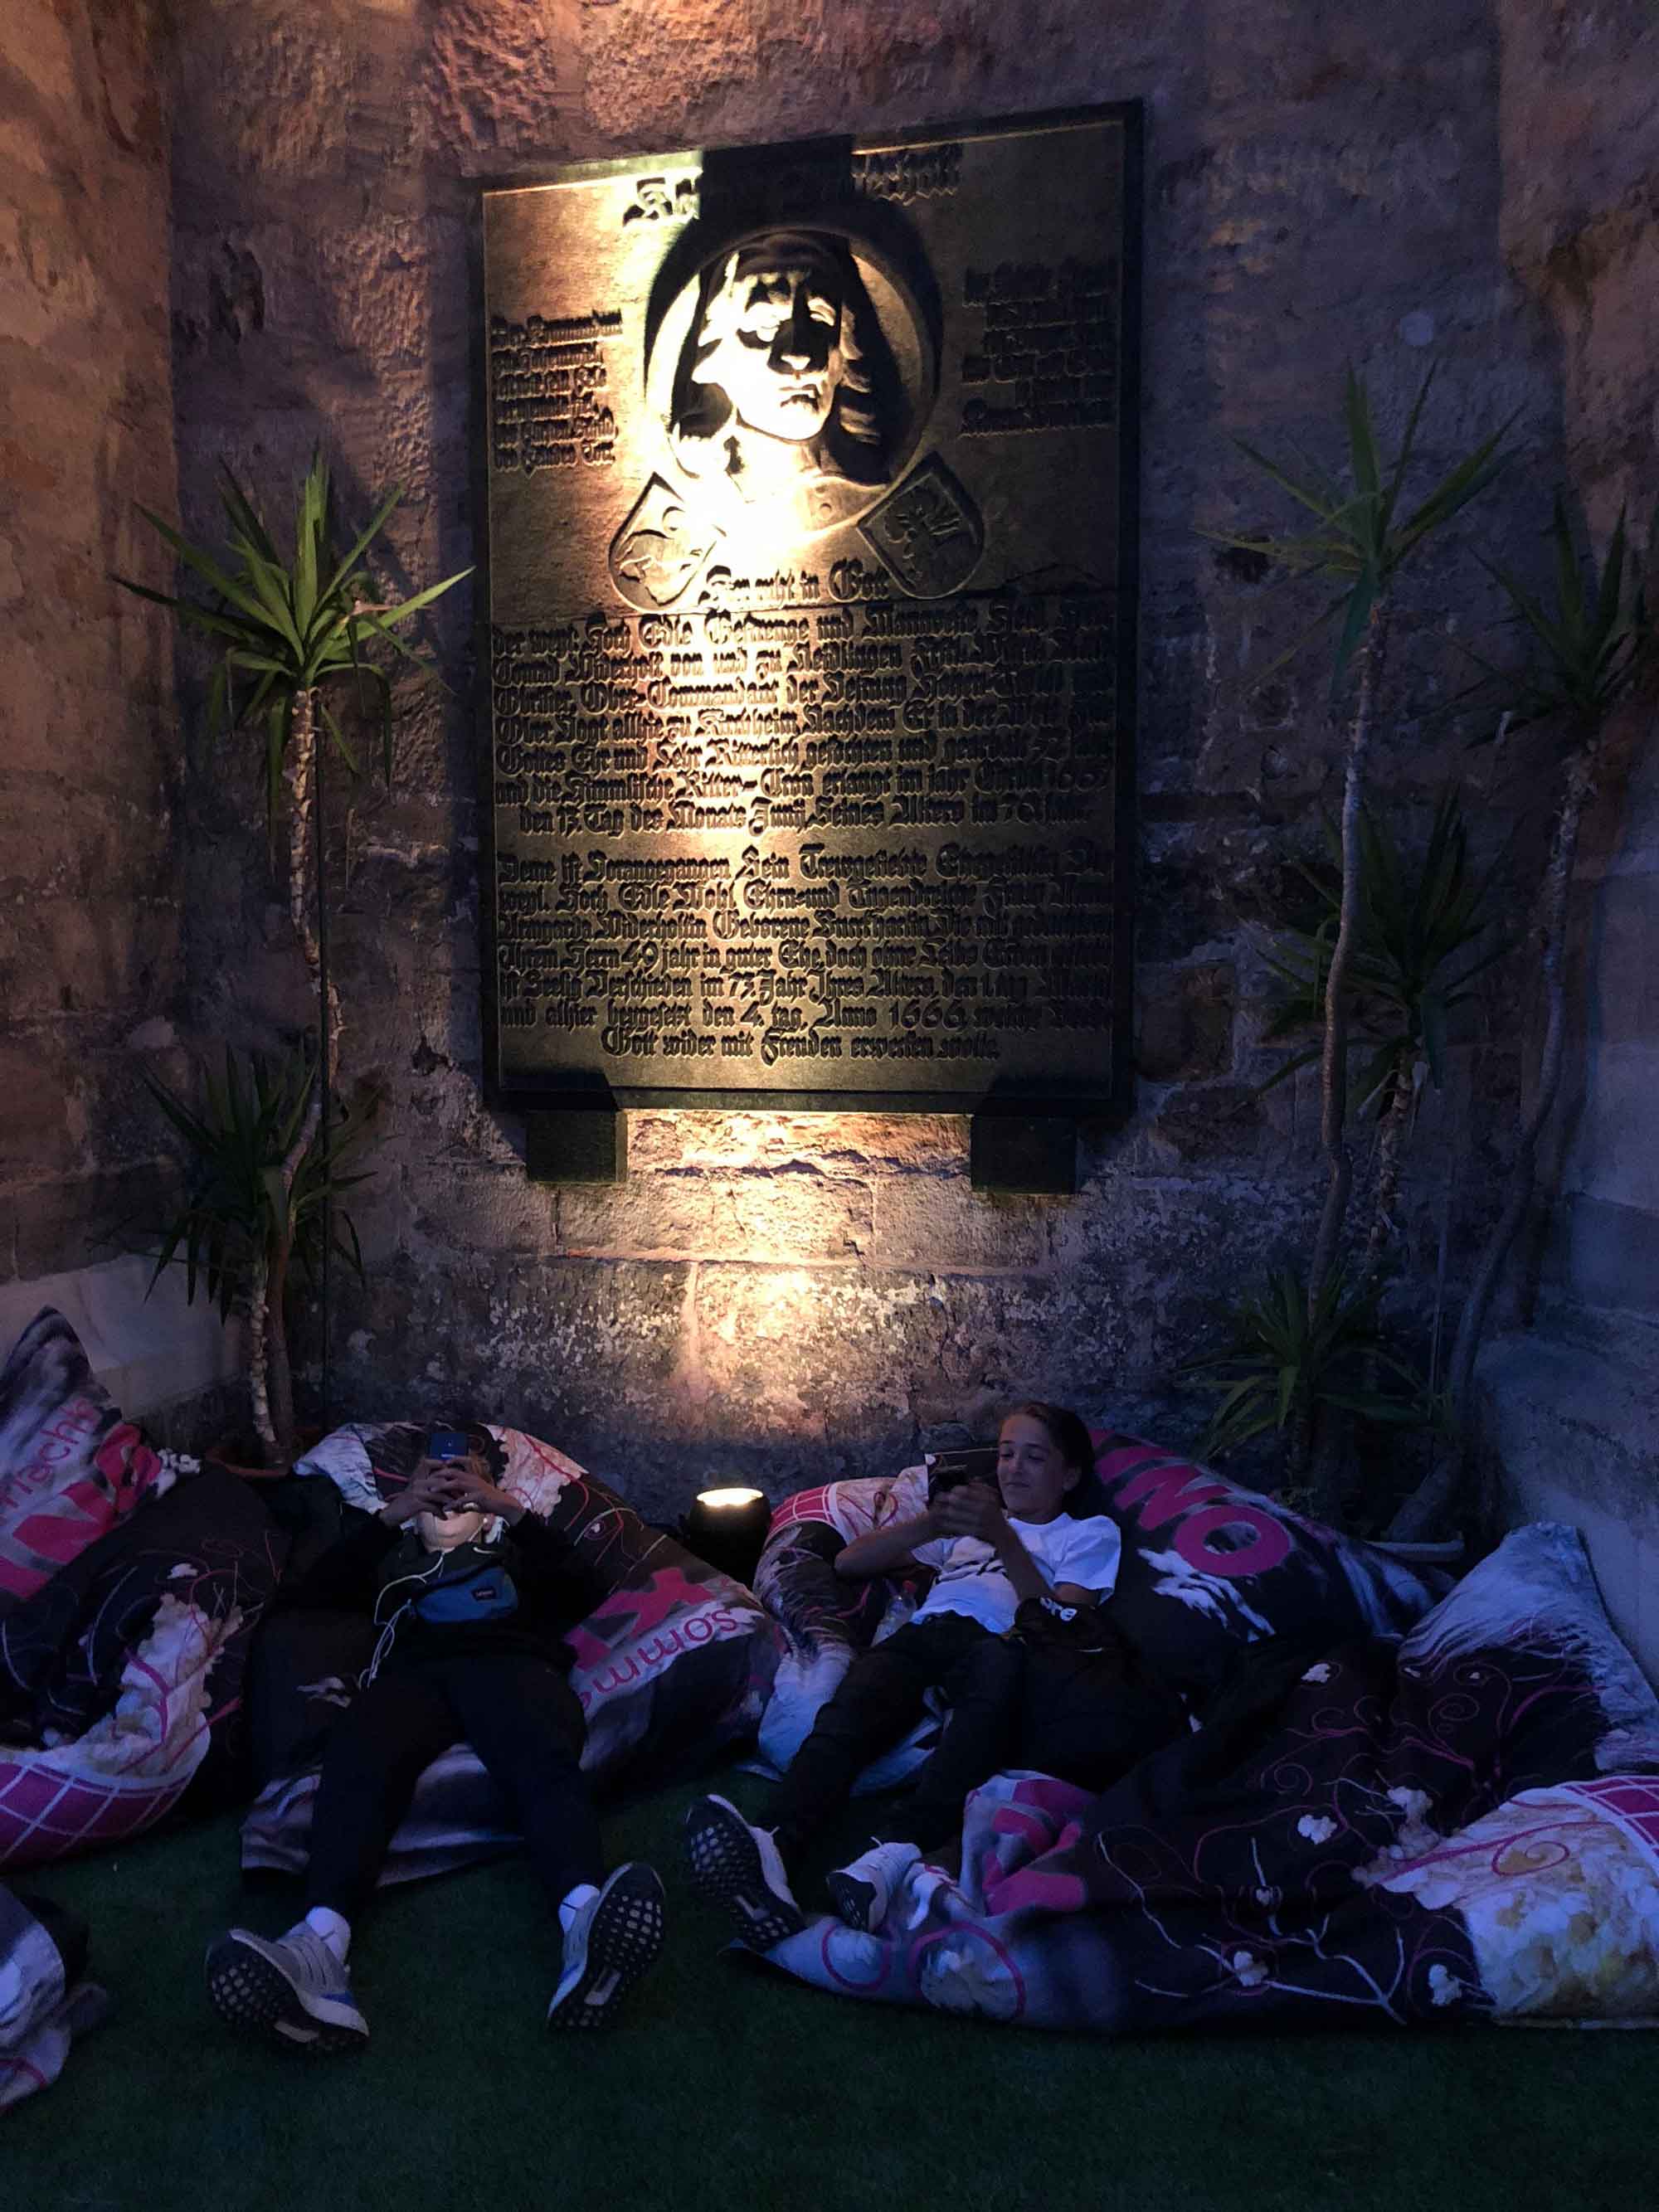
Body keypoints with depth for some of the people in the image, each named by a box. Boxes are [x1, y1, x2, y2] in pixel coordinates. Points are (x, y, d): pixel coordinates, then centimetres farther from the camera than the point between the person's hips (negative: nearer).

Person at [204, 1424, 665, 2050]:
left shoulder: (516, 1546, 37)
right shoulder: (391, 1554, 39)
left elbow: (575, 1591, 15)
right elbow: (313, 1594, 18)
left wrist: (513, 1511, 0)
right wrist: (390, 1513, 4)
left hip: (509, 1660, -1)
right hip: (411, 1669, 1)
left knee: (546, 1758, -38)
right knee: (355, 1761, -36)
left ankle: (585, 1924, -64)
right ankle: (319, 1950, -60)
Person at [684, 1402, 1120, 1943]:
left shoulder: (1089, 1533, 29)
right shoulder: (966, 1521, 38)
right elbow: (849, 1561, 24)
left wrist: (1004, 1539, -5)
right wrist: (929, 1525, 6)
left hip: (998, 1642, -3)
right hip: (923, 1633, 3)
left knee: (999, 1669, -41)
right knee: (855, 1702, -32)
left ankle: (898, 1851, -57)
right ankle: (775, 1848, -56)